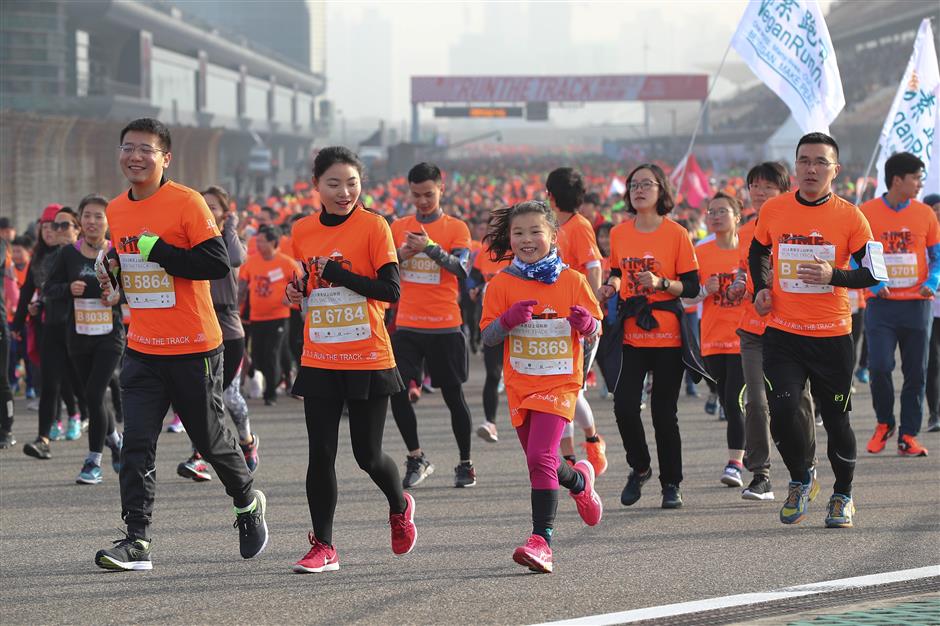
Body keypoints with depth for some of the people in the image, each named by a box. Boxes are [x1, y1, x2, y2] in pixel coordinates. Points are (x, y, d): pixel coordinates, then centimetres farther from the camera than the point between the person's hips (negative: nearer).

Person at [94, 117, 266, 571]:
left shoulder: (187, 202, -12)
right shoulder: (116, 211, 9)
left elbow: (218, 263, -20)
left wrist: (154, 249, -22)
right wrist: (111, 277, 2)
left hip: (193, 349, -5)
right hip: (142, 349, 5)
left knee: (210, 439, 8)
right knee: (136, 445, -6)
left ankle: (248, 502, 35)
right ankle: (137, 541, -6)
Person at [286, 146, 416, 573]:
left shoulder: (373, 226, -8)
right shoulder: (303, 231, 6)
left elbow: (390, 290, -14)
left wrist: (337, 273, -19)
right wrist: (297, 292, -1)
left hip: (368, 361, -3)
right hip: (319, 362, 4)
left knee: (368, 456, 3)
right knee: (320, 455, 0)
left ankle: (400, 507, 35)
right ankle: (323, 547, 9)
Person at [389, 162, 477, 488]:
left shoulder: (456, 228, -1)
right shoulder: (399, 227, 8)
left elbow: (461, 268, -15)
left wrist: (430, 247, -28)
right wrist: (401, 254, -13)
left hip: (445, 326, -3)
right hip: (407, 325, 3)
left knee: (454, 395, 3)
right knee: (398, 393, -4)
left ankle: (465, 464, 14)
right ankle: (416, 458, 12)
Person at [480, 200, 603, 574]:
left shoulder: (572, 281, -1)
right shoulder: (501, 284, 1)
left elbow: (596, 328, 5)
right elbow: (487, 336, 0)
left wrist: (585, 323, -18)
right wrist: (508, 319, -20)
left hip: (559, 382, -3)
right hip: (519, 384, 4)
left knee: (540, 457, -19)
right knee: (540, 462, 13)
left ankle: (541, 540, -18)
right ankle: (580, 481, 46)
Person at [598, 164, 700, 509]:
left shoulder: (676, 233, -4)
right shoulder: (619, 233, 6)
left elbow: (692, 286, -4)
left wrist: (661, 283, -20)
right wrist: (611, 285, 0)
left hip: (667, 335, -3)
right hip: (632, 334, 3)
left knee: (664, 411, 1)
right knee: (624, 405, -8)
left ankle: (671, 484, 14)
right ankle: (639, 468, 16)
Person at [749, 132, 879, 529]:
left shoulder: (850, 217, -5)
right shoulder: (773, 210, 1)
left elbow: (871, 273, -4)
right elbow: (757, 251, 21)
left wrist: (833, 276, -20)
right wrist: (761, 288, 5)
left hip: (832, 335, -1)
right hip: (782, 333, 1)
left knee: (836, 419, 7)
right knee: (782, 410, -14)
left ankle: (843, 496, 28)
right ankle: (801, 479, 12)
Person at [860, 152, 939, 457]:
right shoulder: (866, 212, -2)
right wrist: (874, 284, -13)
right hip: (881, 305, -2)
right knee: (879, 366, -12)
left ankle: (908, 435, 11)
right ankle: (884, 424, 13)